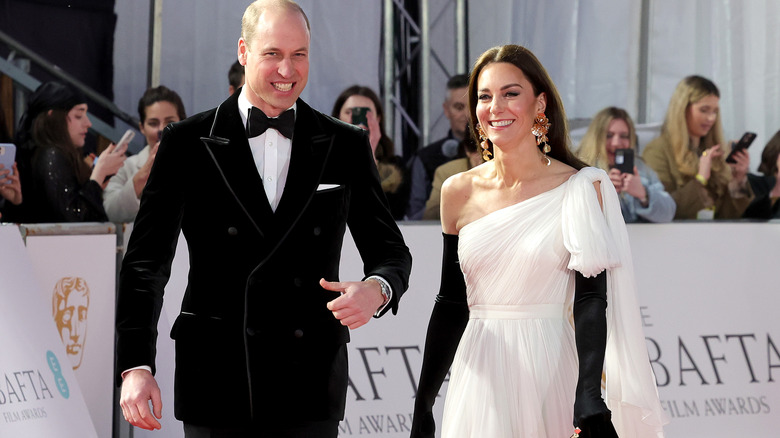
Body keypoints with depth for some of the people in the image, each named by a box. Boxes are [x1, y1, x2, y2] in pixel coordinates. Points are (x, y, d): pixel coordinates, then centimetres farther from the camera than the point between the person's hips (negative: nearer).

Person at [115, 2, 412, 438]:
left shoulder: (346, 147, 8)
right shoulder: (188, 142, 1)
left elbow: (391, 251, 12)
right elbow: (146, 262, -1)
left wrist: (377, 288, -13)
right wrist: (135, 366, -12)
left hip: (310, 387, 1)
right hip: (217, 381, -1)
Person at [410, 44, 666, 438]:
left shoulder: (581, 188, -5)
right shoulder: (459, 192, 4)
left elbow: (591, 301, -10)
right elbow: (451, 304, 9)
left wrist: (590, 406, -21)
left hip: (551, 377, -2)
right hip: (482, 380, 3)